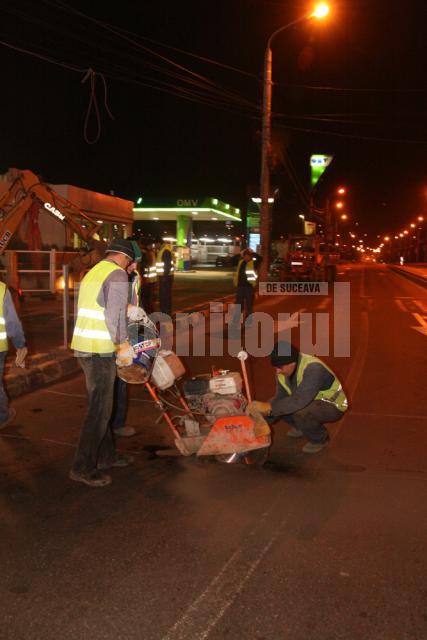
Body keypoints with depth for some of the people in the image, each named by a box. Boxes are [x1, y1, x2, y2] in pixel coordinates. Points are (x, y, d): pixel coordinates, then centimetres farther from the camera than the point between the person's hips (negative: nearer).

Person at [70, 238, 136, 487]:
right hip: (100, 351, -10)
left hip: (83, 346, 10)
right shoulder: (118, 275, -11)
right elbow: (114, 315, -19)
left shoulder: (93, 272, 17)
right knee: (100, 409, -2)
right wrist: (123, 344, -8)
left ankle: (106, 455, 30)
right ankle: (83, 467, 4)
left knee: (100, 404, 18)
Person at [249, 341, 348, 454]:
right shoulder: (283, 371, -11)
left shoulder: (313, 368, -34)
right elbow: (280, 397, -6)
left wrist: (269, 407, -41)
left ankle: (320, 439, -3)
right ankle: (303, 427, 17)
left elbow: (300, 400, -41)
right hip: (313, 402, 8)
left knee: (300, 412, -33)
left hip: (332, 406, -7)